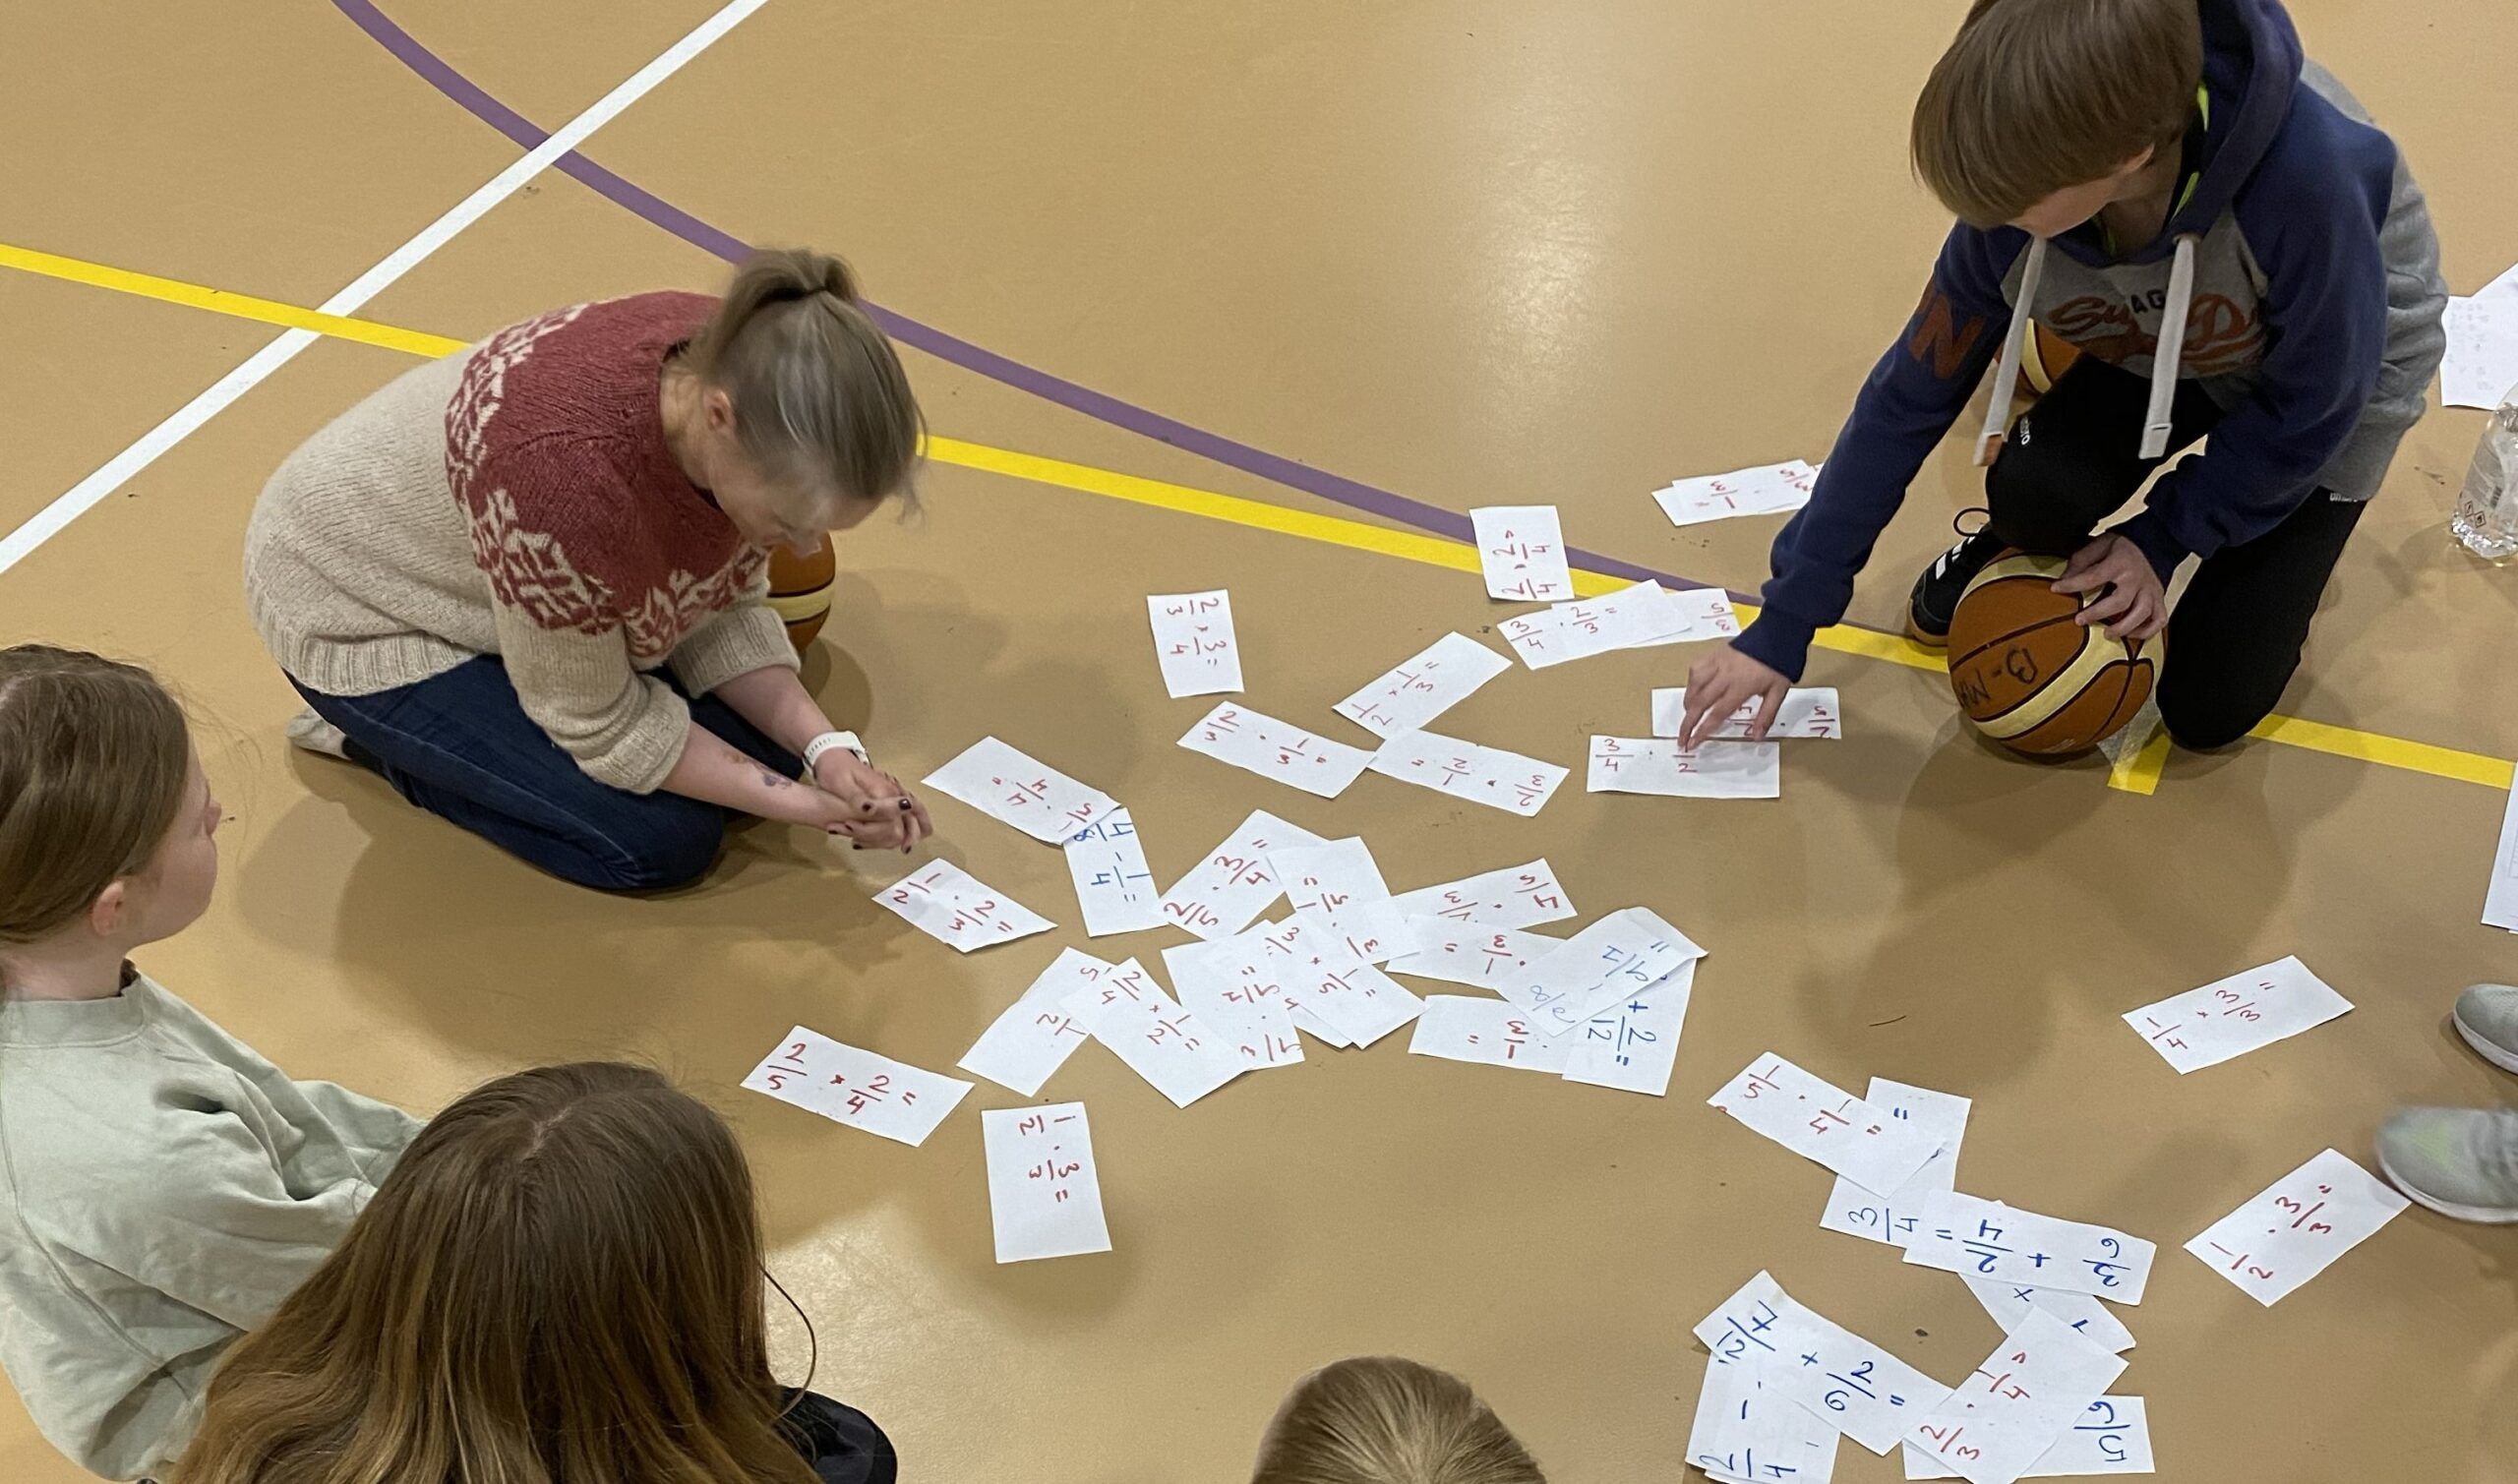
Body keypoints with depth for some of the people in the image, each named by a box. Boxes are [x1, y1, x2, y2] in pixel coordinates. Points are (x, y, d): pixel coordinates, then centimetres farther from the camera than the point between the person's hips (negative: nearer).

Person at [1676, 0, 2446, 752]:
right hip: (2165, 354, 3)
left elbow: (2312, 408, -25)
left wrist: (2164, 536, -18)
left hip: (2328, 382, -3)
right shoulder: (2014, 209, -30)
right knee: (2032, 493, -28)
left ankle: (2288, 547, 25)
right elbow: (1904, 403, -18)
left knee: (2207, 708, -6)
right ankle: (2027, 551, 10)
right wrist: (1784, 623, -16)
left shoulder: (2306, 170, -44)